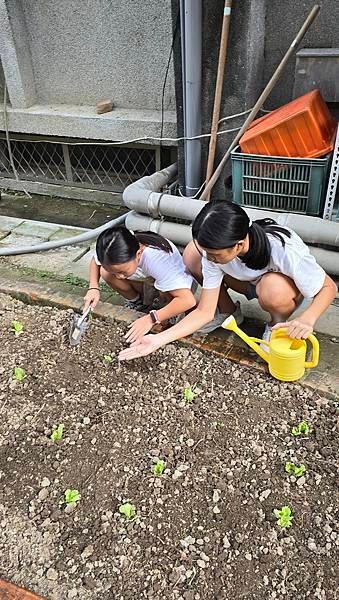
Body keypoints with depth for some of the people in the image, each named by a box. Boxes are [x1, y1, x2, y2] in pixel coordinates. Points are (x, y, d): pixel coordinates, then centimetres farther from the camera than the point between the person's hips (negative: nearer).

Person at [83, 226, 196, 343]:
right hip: (146, 277, 4)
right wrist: (93, 288, -21)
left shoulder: (156, 259, -44)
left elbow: (188, 300, -48)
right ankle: (136, 301, 6)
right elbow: (95, 261, -3)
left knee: (166, 294, -38)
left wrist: (151, 319, -48)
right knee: (106, 273, -19)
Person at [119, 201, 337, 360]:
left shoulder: (284, 249, -40)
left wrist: (308, 318, -46)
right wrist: (160, 339, -30)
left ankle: (278, 323, -7)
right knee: (192, 254, -19)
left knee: (273, 289, -43)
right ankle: (229, 312, 1)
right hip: (251, 280, 4)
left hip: (285, 283, -4)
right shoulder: (214, 251, -26)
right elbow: (204, 311, -21)